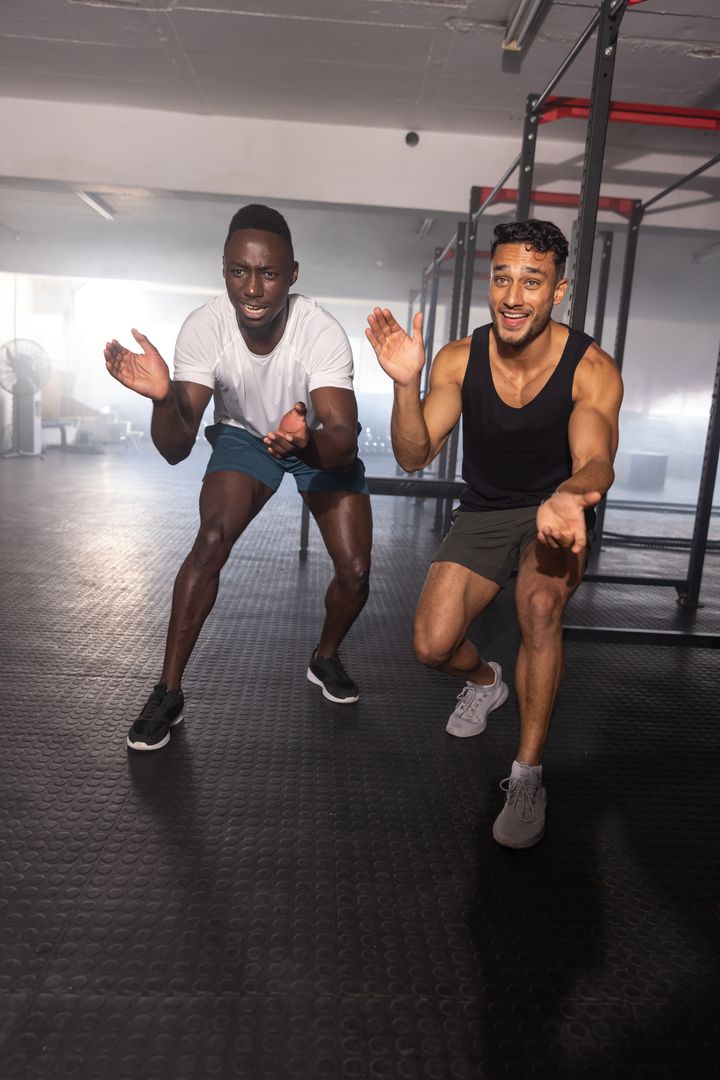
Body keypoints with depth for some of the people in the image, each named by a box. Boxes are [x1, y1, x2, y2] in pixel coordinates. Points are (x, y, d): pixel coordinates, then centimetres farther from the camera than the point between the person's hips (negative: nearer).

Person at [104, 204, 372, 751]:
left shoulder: (323, 332, -31)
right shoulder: (204, 327, -26)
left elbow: (344, 443, -37)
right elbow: (176, 449, -26)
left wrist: (307, 442, -58)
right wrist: (162, 397, -46)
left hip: (321, 443, 0)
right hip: (245, 436, 0)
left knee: (355, 572, -11)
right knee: (211, 541, -24)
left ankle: (326, 658, 21)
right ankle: (169, 691, -8)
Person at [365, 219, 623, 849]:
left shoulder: (591, 369, -15)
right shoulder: (459, 360, -9)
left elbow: (596, 461, -28)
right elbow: (415, 457, -14)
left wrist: (570, 496, -52)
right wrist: (406, 384, -32)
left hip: (555, 513, -2)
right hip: (483, 515, 2)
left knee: (541, 600, -35)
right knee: (432, 646, -13)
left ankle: (528, 776, -18)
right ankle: (485, 681, 26)